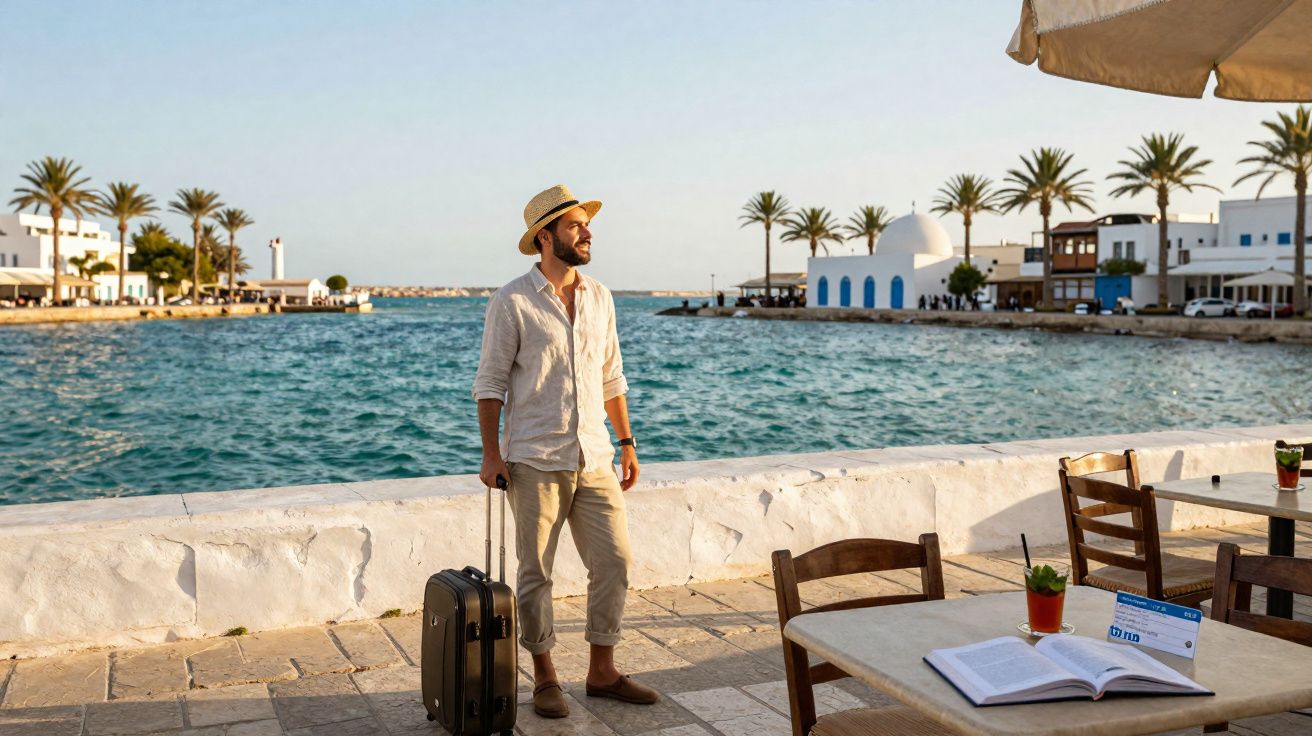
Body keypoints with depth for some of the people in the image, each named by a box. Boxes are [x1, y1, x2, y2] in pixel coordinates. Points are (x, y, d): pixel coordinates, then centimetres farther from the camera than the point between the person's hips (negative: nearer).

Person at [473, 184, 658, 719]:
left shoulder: (599, 298, 10)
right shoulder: (512, 302, -6)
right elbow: (491, 380, -5)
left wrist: (627, 442, 14)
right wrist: (490, 452, -10)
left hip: (594, 459, 5)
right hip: (535, 461, -5)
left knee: (614, 562, 5)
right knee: (536, 572, 4)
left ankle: (602, 672, 19)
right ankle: (545, 678, 19)